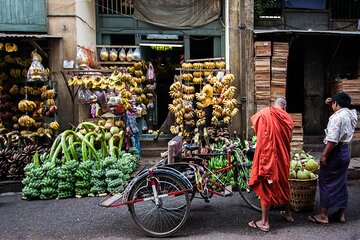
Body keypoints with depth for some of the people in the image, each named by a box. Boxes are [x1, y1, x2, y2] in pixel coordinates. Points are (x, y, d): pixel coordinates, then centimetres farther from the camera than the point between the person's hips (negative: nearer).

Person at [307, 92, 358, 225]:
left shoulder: (337, 117, -20)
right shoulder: (352, 114, 7)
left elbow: (332, 140, -25)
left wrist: (324, 155, -20)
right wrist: (332, 103, 20)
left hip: (335, 153, -9)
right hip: (345, 152, 9)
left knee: (326, 183, 0)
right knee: (341, 184, 15)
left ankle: (323, 215, 7)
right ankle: (341, 214, 23)